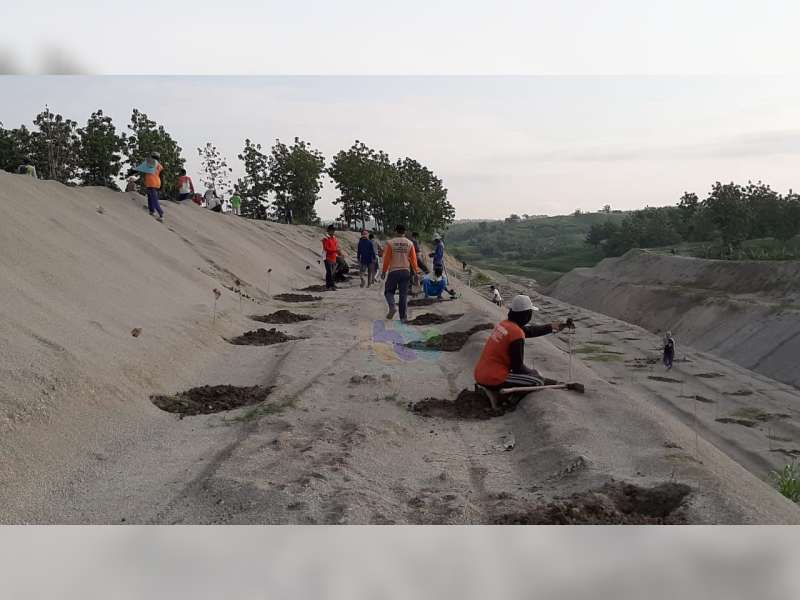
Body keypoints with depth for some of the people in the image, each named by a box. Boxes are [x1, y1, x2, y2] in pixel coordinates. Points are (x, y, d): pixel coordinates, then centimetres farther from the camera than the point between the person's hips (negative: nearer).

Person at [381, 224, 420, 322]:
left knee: (389, 291, 13)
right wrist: (416, 272, 13)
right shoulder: (410, 243, 3)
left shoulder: (390, 243, -4)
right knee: (404, 294, 6)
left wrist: (384, 271, 7)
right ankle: (403, 316, 5)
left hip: (393, 271, -2)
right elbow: (413, 259, 5)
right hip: (406, 271, 2)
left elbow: (387, 259, -3)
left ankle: (392, 307, -13)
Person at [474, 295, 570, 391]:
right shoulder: (517, 333, -18)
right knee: (538, 381, -3)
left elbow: (530, 330, 25)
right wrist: (533, 372, 7)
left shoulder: (503, 324, 7)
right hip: (494, 380, -9)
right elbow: (518, 367, -12)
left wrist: (551, 327, 36)